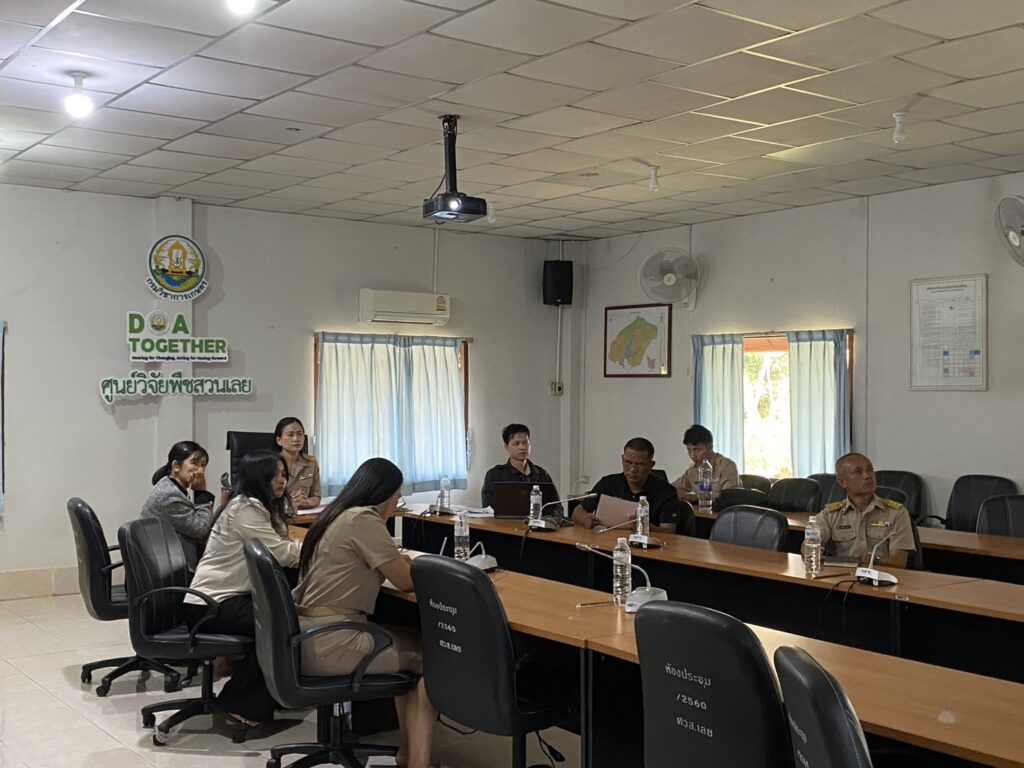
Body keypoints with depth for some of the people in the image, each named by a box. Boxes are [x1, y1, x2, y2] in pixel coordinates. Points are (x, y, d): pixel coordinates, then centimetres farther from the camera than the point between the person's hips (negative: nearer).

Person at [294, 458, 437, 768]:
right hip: (328, 643, -9)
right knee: (428, 656, 4)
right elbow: (406, 581, -8)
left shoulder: (338, 515, 14)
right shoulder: (363, 519, -15)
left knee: (413, 644, 18)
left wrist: (402, 562, 14)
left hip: (311, 634, 9)